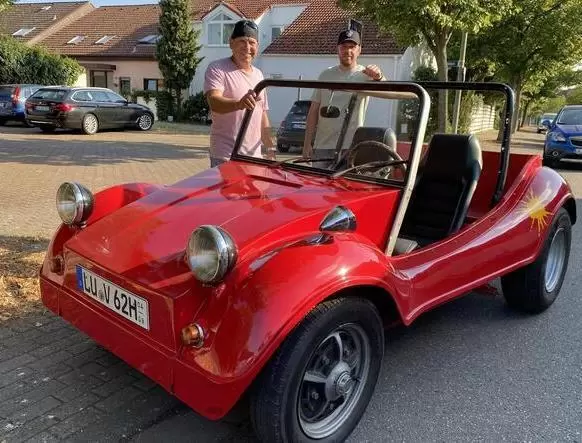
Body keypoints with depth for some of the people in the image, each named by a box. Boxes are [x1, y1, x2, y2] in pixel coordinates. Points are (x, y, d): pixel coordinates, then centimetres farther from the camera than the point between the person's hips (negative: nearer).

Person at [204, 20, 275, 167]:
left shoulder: (258, 74, 15)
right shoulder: (217, 69, -7)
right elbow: (214, 102, -26)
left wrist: (271, 148, 16)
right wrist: (239, 103, -45)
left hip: (255, 156, 7)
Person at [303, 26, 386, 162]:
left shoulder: (365, 74, 0)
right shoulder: (326, 75, 11)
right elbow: (314, 110, 11)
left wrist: (378, 77, -46)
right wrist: (307, 143, 6)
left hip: (352, 148, -4)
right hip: (322, 147, 4)